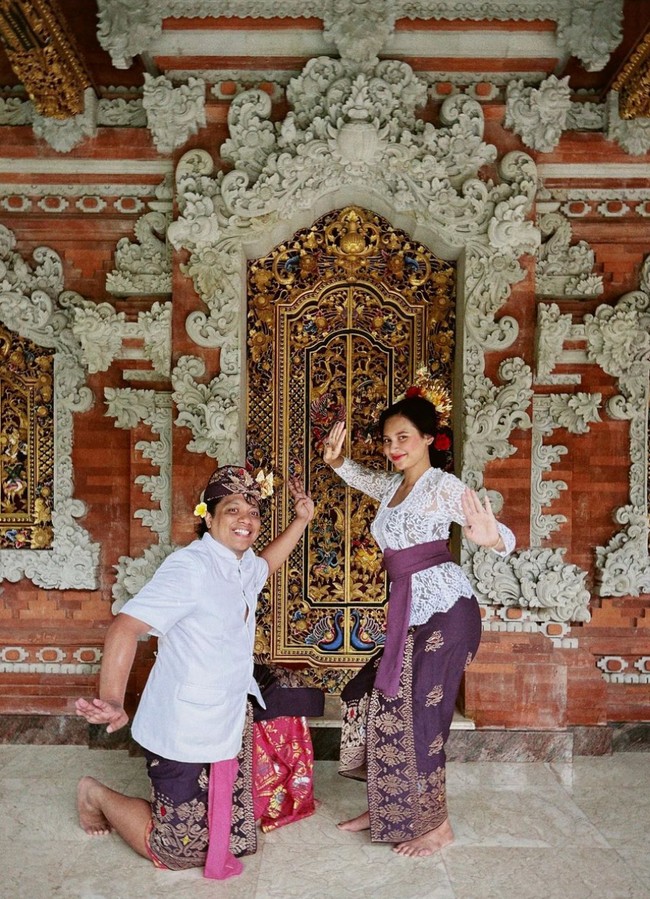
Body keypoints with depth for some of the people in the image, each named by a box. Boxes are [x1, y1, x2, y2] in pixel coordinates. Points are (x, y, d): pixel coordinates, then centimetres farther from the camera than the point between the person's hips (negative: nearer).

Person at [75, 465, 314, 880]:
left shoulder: (244, 565, 4)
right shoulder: (191, 567, -23)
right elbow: (126, 627, -29)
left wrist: (302, 520, 19)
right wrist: (112, 702, -39)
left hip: (228, 730, 8)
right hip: (183, 735, -8)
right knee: (181, 852, 7)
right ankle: (97, 795, 27)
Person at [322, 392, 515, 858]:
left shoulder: (443, 486, -12)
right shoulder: (393, 484, 11)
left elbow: (506, 539, -17)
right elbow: (364, 478, 35)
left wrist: (490, 537, -41)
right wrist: (336, 460, 14)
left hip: (445, 610, -8)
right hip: (408, 612, 8)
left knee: (420, 715, -1)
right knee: (374, 699, 12)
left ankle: (438, 826, 19)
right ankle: (385, 808, 30)